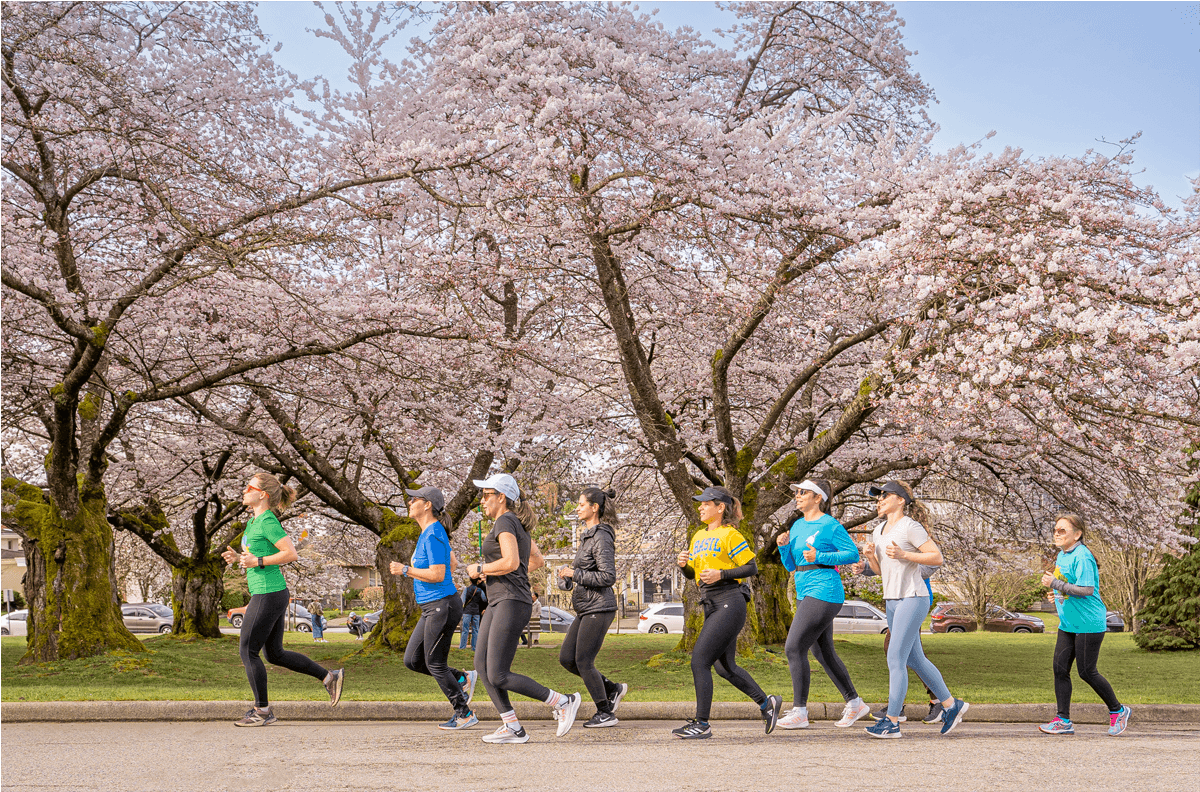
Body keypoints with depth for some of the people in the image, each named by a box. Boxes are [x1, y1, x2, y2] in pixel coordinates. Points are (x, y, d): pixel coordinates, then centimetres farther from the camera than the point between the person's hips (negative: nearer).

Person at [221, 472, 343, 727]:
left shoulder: (268, 522, -14)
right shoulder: (254, 521, 15)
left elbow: (291, 554, -20)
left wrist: (258, 561, -21)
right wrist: (238, 557, 8)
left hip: (269, 595, -10)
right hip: (269, 594, 10)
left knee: (248, 650, -3)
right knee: (275, 654, 14)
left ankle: (262, 711, 6)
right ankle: (330, 677, 18)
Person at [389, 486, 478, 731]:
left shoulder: (433, 535, -17)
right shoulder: (429, 532, 13)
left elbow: (438, 574, -23)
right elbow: (451, 562, 27)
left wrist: (405, 570, -17)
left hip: (442, 605, -10)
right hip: (432, 608, 10)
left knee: (434, 664, -1)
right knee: (412, 661, 9)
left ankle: (465, 713, 8)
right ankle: (462, 679, 18)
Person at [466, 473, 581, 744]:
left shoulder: (505, 522, -11)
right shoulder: (518, 524, 18)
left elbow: (510, 562, -24)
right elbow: (538, 561, 27)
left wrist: (480, 569, -9)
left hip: (512, 603, -10)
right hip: (498, 603, 10)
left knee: (499, 677, -11)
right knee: (482, 665, 3)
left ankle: (563, 702, -4)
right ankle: (512, 728, 2)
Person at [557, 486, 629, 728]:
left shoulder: (601, 538, -15)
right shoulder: (589, 535, 15)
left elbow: (608, 577, -21)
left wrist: (574, 573, -17)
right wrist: (567, 576, 8)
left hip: (598, 608, -10)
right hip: (586, 609, 10)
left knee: (583, 662, -5)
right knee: (566, 658, 8)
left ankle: (605, 713, 7)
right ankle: (612, 689, 18)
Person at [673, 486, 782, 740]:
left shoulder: (730, 534, -6)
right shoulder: (699, 537, 18)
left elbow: (752, 567, -7)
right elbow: (693, 575, 23)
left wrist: (721, 574, -16)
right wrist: (684, 564, 2)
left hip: (729, 604, -9)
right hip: (711, 605, 9)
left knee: (699, 660, -13)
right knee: (724, 667, 14)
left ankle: (701, 724, -9)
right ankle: (767, 703, 30)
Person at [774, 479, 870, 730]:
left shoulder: (830, 526, -8)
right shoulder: (798, 525, 15)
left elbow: (853, 553, -10)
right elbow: (791, 565, 18)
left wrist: (819, 557, -17)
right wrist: (783, 546, -1)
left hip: (823, 593, -9)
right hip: (805, 594, 9)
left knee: (794, 648, -13)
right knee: (824, 652, 14)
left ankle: (799, 711, -9)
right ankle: (854, 704, 25)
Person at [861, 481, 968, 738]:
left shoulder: (910, 527, -10)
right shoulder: (878, 531, 14)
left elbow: (937, 558, -13)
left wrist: (903, 555, -20)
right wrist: (870, 556, 0)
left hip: (912, 599, -9)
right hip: (892, 601, 9)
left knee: (895, 659, -11)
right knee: (914, 659, 13)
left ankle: (892, 721, -8)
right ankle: (951, 705, 26)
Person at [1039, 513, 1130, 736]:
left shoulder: (1082, 557, -17)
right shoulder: (1061, 555, 13)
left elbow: (1087, 589, -25)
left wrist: (1055, 584, -22)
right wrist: (1056, 594, 10)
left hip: (1089, 624, -9)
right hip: (1067, 624, 9)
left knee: (1086, 672, -3)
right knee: (1060, 668, 3)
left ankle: (1118, 711, 17)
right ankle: (1063, 720, 7)